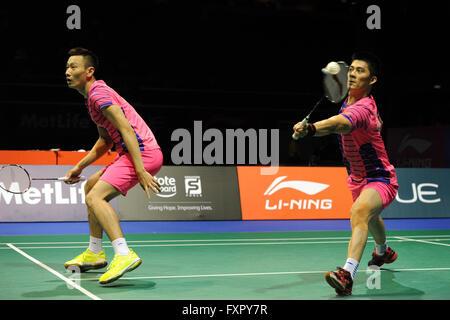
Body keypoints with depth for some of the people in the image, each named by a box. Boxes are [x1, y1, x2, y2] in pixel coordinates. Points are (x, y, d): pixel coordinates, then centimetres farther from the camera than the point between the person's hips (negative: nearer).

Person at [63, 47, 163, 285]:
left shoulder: (98, 92, -11)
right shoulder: (92, 97, 21)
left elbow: (126, 129, -21)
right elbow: (106, 141, 29)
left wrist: (140, 171, -27)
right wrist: (79, 167, 24)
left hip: (143, 152, -11)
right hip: (130, 154, 11)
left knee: (95, 197, -22)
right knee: (91, 185, 25)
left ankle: (124, 254, -35)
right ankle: (95, 254, 30)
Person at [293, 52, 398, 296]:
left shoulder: (362, 109, -31)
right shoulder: (349, 101, -3)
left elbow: (340, 123, -56)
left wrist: (311, 128, -70)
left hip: (379, 178, -11)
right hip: (358, 179, 11)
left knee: (359, 211, -39)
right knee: (370, 217, 35)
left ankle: (347, 275, -52)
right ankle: (383, 251, 67)